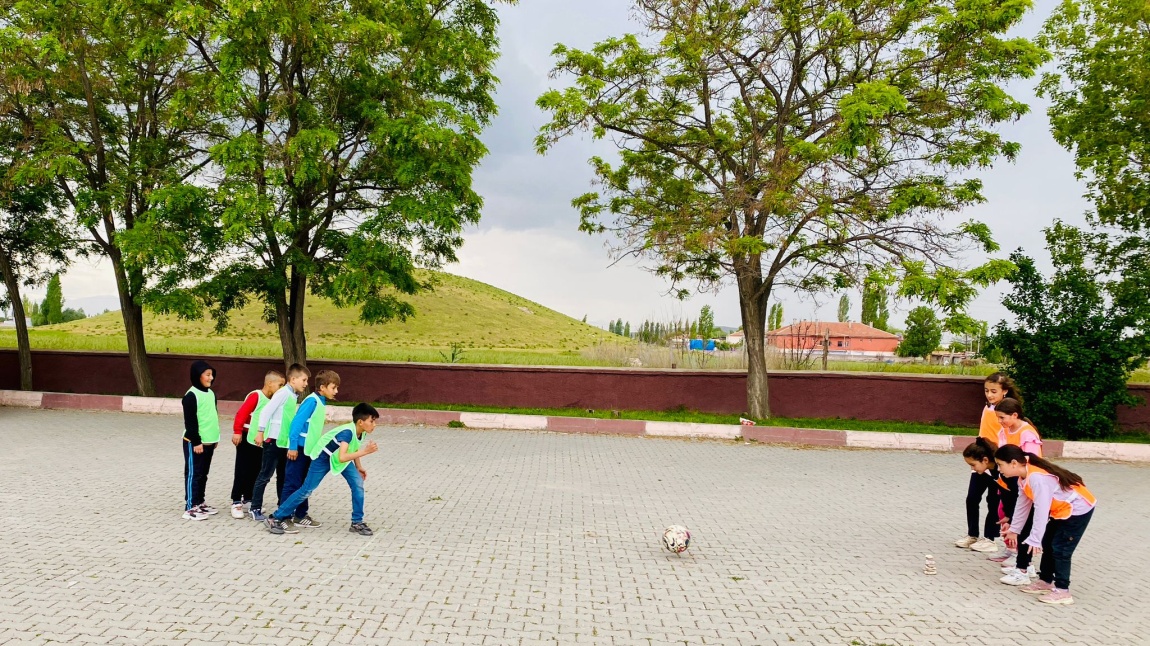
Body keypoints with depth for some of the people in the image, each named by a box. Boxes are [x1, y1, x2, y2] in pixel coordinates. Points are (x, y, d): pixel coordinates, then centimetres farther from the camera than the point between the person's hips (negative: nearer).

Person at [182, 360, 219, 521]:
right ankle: (190, 507, 3)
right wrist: (196, 441, -17)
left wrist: (215, 437, 19)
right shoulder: (191, 395, -14)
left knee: (203, 473, 14)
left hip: (209, 441, 8)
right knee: (193, 473, -2)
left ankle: (200, 502, 24)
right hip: (195, 442, -8)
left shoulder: (211, 393, 10)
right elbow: (190, 421, -16)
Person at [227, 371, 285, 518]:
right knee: (242, 472, -2)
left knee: (255, 472, 12)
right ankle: (236, 502, 5)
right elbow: (241, 413, -19)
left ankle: (248, 499, 25)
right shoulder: (255, 396, -16)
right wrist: (237, 432, -20)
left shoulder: (273, 400, 6)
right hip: (247, 439, -7)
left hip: (260, 441, 7)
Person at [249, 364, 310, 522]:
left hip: (284, 442, 9)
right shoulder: (283, 393, -13)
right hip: (273, 440, -9)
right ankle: (255, 509, 7)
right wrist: (260, 432, -15)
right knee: (265, 475, -1)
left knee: (283, 476, 14)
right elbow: (266, 411, -16)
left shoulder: (293, 395, 11)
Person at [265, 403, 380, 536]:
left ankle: (357, 522, 3)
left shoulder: (362, 432, -13)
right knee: (307, 490, -7)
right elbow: (342, 457, -49)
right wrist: (364, 452, -48)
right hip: (323, 457, -7)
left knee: (358, 483, -6)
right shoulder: (347, 432, -38)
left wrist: (359, 467, 8)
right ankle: (275, 518, 6)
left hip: (341, 456, 7)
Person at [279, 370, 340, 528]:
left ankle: (301, 516, 24)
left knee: (305, 484, 15)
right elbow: (297, 422, -20)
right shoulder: (312, 401, -17)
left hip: (309, 449, 9)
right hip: (299, 448, -9)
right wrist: (292, 446, -21)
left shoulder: (321, 402, 10)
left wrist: (316, 446, 15)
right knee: (292, 484, -3)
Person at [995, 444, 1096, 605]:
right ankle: (1046, 581, 26)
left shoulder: (1037, 478, -33)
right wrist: (1014, 530, 16)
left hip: (1078, 509, -10)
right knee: (1048, 544, 15)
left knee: (1060, 548, -9)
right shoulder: (1024, 477, -1)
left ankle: (1062, 591, -2)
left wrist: (1035, 540, -30)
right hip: (1062, 509, 10)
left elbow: (1041, 510, -33)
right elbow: (1023, 504, 9)